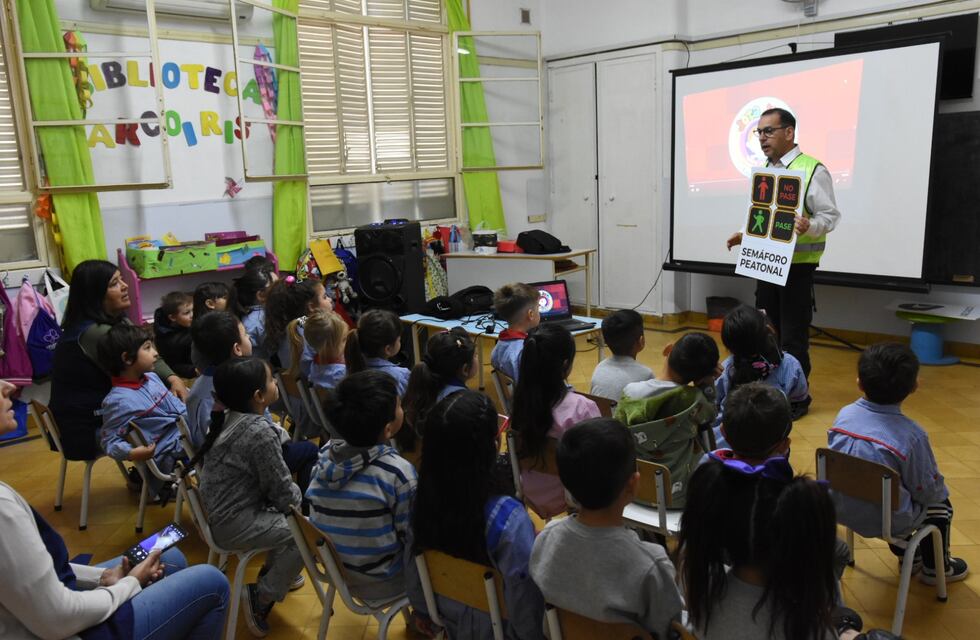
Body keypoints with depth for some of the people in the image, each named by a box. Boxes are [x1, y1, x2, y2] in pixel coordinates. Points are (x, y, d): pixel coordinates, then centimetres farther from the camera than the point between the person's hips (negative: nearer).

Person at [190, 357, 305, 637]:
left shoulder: (227, 419, 2)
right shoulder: (259, 432, -24)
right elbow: (283, 495, -17)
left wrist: (291, 492, 12)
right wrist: (298, 494, 3)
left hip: (221, 511, 9)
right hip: (235, 524, -9)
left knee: (290, 516, 21)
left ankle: (273, 571, 33)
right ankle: (262, 595, 3)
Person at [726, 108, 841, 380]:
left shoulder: (812, 170, -10)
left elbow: (830, 216, -11)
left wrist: (808, 227, -31)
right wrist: (745, 235, 6)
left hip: (797, 266, -7)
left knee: (793, 340, -3)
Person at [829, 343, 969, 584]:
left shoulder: (844, 415, -12)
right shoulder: (911, 435, -26)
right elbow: (928, 491, -13)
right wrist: (941, 489, 10)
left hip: (842, 509, 5)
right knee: (941, 503, 25)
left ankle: (905, 552, 54)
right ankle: (936, 568, 45)